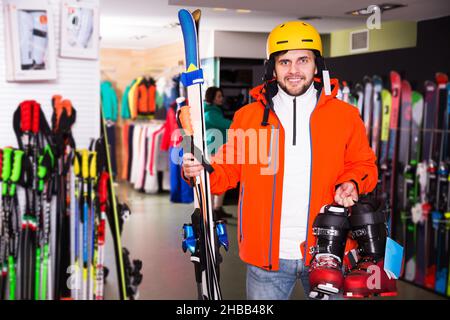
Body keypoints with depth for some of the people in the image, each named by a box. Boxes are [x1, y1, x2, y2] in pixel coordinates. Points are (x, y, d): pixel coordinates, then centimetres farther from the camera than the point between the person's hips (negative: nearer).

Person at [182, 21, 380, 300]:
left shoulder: (345, 115, 2)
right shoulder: (247, 116, 3)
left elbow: (362, 165, 10)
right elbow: (229, 168, 7)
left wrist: (351, 185, -10)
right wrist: (202, 171, -12)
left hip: (327, 254, 0)